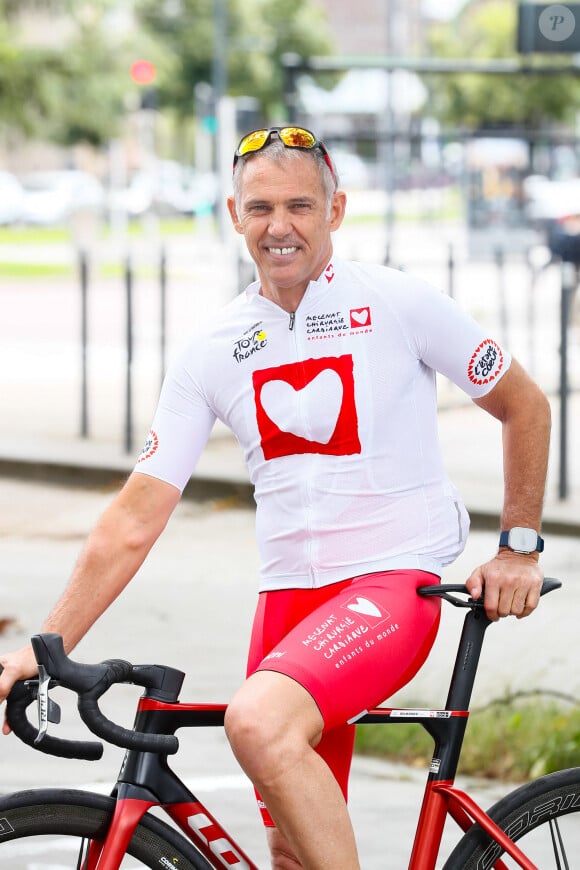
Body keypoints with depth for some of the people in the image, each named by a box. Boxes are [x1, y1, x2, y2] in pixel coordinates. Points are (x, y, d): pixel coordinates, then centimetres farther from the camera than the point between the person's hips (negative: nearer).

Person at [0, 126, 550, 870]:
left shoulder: (398, 304, -5)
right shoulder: (211, 353, 4)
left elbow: (524, 405, 8)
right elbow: (133, 522, 1)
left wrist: (519, 547, 5)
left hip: (393, 584, -5)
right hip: (288, 593, 5)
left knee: (260, 722, -32)